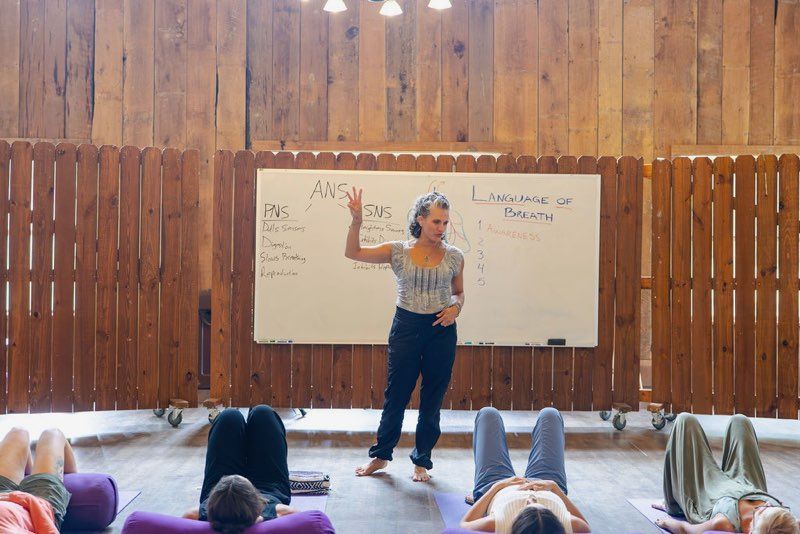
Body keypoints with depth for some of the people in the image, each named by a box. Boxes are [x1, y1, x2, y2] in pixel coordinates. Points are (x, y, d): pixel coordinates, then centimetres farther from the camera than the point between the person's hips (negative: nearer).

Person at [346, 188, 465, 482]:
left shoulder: (454, 256, 1)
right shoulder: (398, 251, -3)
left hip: (441, 329, 1)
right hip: (406, 326, -1)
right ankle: (381, 454, 26)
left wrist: (455, 308, -7)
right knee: (396, 394, 7)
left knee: (432, 399, 8)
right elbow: (353, 253, -7)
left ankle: (422, 461, 24)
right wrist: (356, 220, -20)